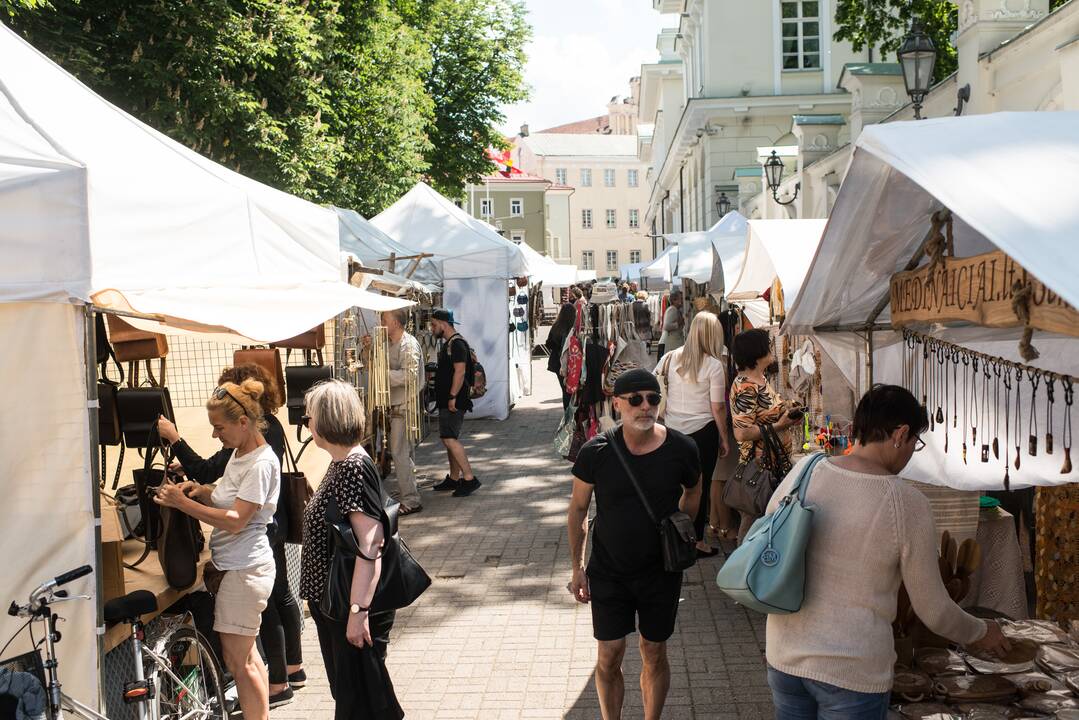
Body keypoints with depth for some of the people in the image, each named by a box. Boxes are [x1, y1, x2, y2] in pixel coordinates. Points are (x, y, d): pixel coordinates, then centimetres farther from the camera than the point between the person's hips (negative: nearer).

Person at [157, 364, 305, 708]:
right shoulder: (271, 425, 6)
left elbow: (206, 473, -27)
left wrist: (174, 438, -21)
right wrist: (189, 469, 9)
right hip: (274, 521, 10)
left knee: (264, 604, 1)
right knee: (280, 593, 20)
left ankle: (278, 685, 12)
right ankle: (294, 668, 34)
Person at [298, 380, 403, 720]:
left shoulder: (355, 467, -22)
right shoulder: (340, 463, 9)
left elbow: (370, 545, -27)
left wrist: (359, 610, -28)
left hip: (352, 604, -10)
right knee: (345, 691, 21)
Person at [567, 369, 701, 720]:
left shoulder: (681, 449, -13)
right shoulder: (596, 452, -15)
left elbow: (693, 491, 10)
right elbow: (578, 509, -2)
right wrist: (577, 567, -1)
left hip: (661, 572, 1)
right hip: (608, 572, -1)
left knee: (654, 655, 14)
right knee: (609, 657, 5)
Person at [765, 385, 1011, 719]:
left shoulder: (802, 473, -7)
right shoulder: (907, 504, -17)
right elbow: (933, 610, -8)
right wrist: (979, 633, 12)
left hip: (784, 655, 4)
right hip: (852, 673, -4)